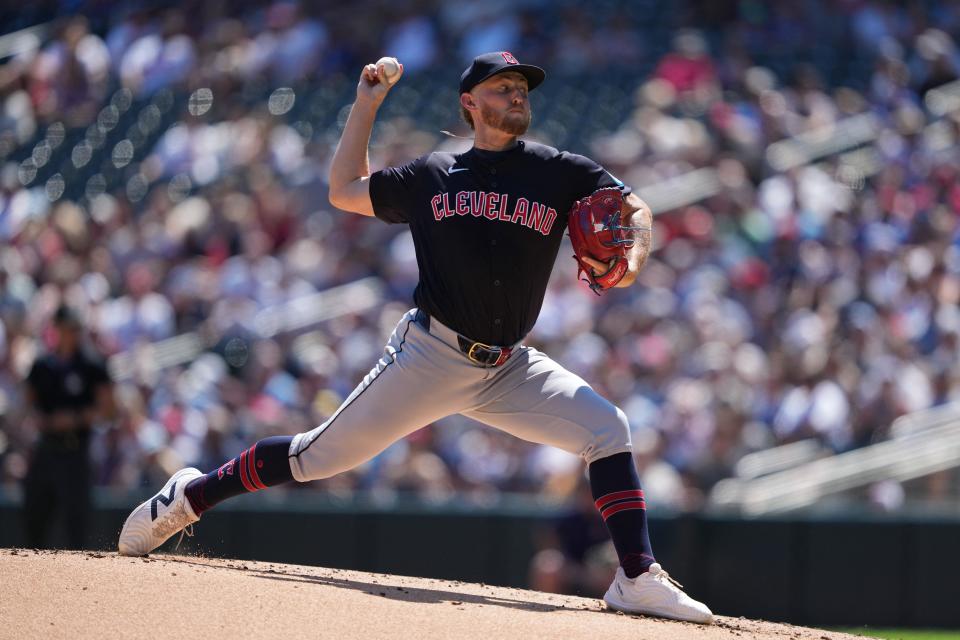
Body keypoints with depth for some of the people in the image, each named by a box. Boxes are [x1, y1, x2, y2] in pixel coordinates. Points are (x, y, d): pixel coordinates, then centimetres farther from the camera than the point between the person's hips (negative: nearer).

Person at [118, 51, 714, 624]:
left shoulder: (560, 172, 5)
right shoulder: (432, 175, 7)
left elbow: (636, 208, 4)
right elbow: (345, 191, 17)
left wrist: (632, 261, -18)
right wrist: (367, 104, 13)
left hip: (508, 368, 1)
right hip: (430, 356, -1)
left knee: (609, 429, -17)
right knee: (323, 453, -2)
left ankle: (638, 578, -17)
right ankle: (191, 494, 15)